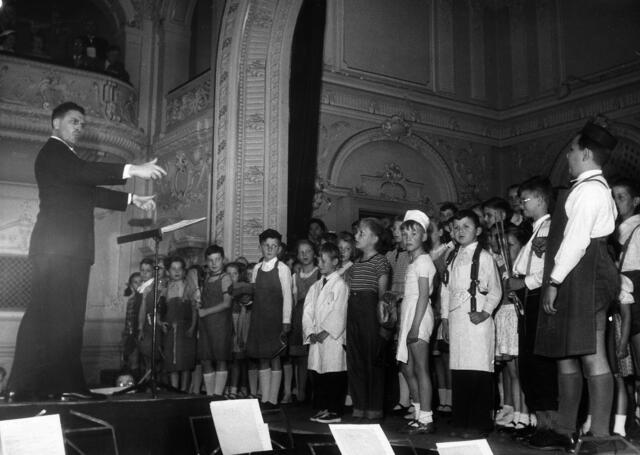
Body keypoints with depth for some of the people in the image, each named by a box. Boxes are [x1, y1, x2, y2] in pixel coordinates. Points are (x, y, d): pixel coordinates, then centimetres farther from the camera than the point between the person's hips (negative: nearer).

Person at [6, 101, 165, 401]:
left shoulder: (67, 157, 27)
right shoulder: (52, 151, -1)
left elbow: (91, 193, 27)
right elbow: (83, 171, -19)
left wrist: (132, 199, 20)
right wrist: (132, 170, -27)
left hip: (73, 250, 9)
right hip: (57, 248, -9)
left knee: (69, 318, 4)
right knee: (48, 315, -11)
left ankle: (65, 385, 3)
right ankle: (24, 387, -10)